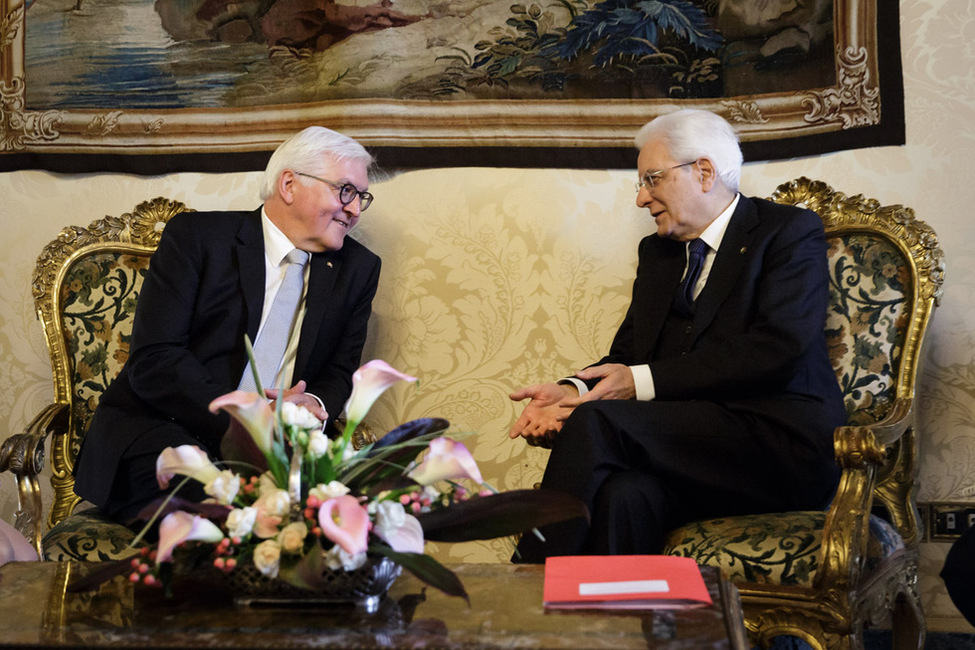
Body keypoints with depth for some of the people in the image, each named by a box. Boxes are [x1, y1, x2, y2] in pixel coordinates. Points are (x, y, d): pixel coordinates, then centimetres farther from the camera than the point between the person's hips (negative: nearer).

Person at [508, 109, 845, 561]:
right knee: (621, 494, -33)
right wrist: (573, 390, -6)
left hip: (783, 444, -5)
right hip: (687, 436, 5)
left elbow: (777, 351, -12)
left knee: (596, 422, -26)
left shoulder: (790, 231, 3)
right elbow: (628, 354, 19)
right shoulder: (657, 252, 25)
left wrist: (642, 381, -14)